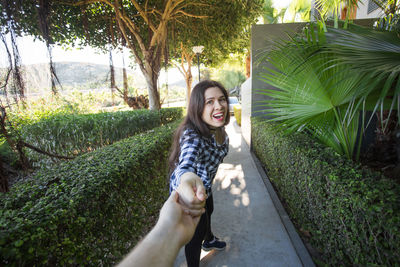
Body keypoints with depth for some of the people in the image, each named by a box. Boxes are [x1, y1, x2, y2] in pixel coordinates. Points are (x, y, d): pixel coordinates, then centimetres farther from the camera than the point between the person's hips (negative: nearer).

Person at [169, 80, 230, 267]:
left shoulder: (217, 128, -15)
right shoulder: (192, 136, -40)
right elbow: (186, 163, -64)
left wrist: (223, 138, -7)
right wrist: (188, 180, -81)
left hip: (204, 184, 9)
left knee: (208, 211, 33)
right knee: (197, 231, 11)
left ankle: (209, 241, 67)